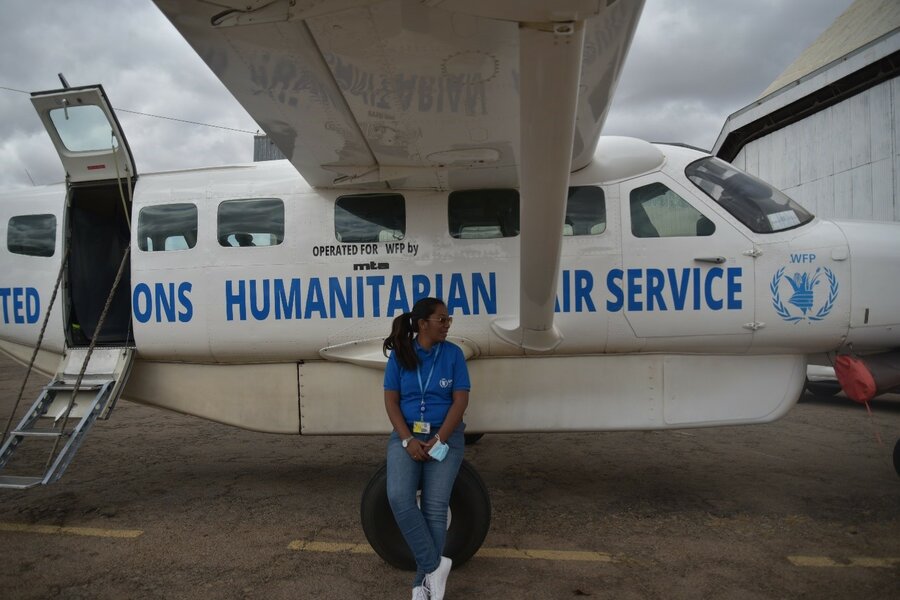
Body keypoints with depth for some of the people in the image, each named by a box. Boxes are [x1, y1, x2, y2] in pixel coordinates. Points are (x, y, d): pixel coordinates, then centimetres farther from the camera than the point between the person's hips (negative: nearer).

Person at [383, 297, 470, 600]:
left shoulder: (453, 353, -2)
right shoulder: (399, 355, 0)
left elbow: (460, 401, -5)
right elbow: (391, 401, -2)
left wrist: (439, 439, -14)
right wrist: (408, 440, -14)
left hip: (445, 435, 0)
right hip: (406, 434, 1)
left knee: (435, 507, -11)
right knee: (399, 498, -21)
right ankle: (435, 565, -9)